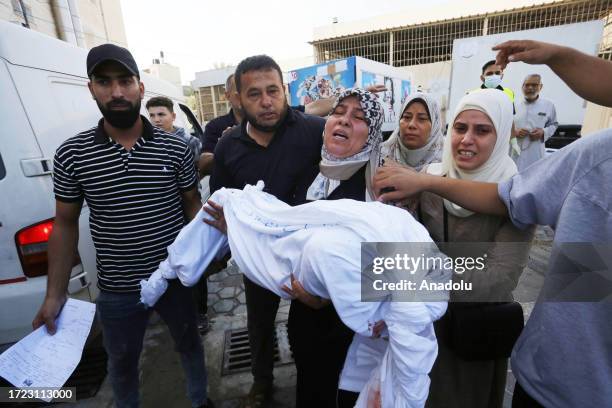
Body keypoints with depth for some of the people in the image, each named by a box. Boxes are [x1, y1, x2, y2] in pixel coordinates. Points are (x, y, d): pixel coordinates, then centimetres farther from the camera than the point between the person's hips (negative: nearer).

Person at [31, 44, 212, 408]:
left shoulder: (175, 148, -9)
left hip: (176, 279, 0)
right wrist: (55, 294, 1)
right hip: (117, 290, 1)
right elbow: (65, 224, 1)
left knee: (190, 344, 24)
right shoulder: (71, 154, -6)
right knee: (122, 362, 24)